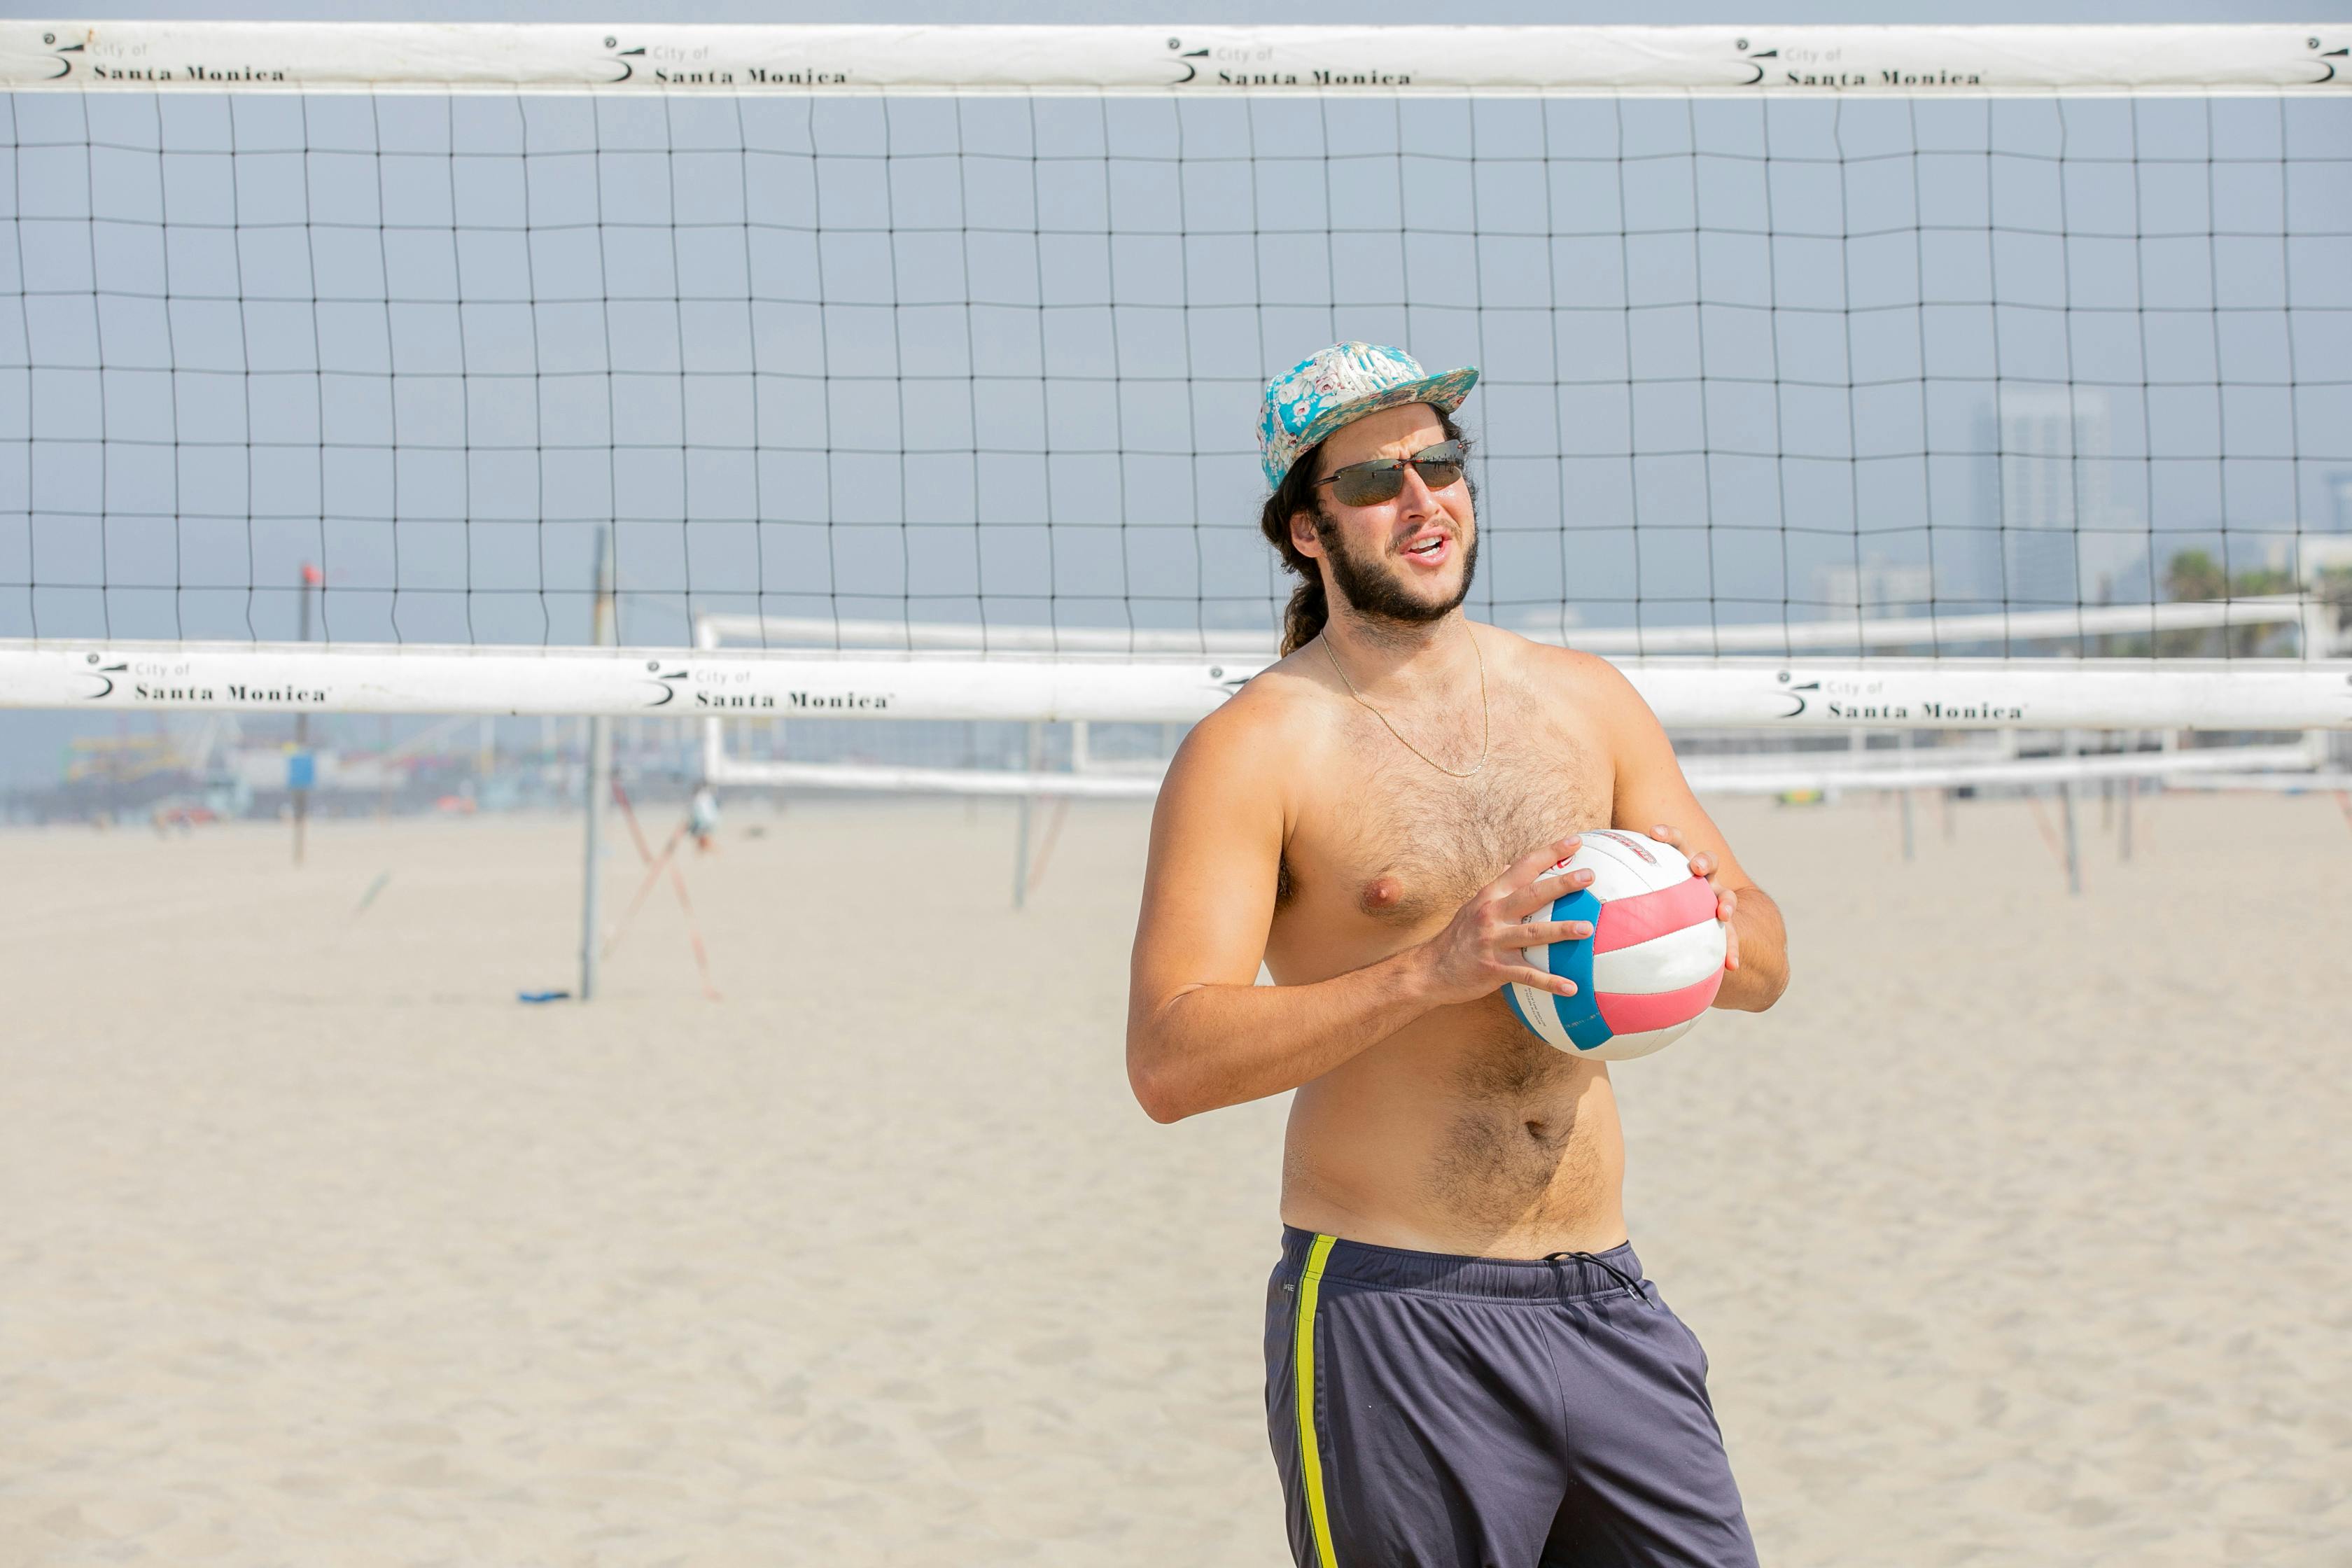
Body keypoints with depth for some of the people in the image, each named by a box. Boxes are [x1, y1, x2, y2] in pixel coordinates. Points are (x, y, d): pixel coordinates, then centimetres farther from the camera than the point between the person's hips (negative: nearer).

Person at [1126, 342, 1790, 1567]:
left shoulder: (1585, 702, 10)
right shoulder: (1253, 750, -7)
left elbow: (1766, 968, 14)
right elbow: (1168, 1062, -16)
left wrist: (1719, 929, -10)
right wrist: (1431, 973, -25)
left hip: (1605, 1302, 5)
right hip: (1393, 1318, -5)